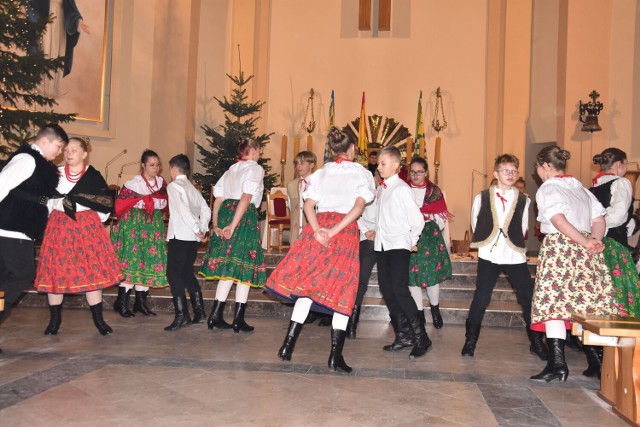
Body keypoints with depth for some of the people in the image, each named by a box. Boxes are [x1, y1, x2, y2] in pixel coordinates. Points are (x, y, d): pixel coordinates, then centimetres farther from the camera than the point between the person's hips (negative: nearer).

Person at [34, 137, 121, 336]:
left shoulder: (94, 176, 0)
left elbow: (106, 203, 5)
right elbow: (45, 199, 13)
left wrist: (93, 221, 5)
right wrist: (54, 218, 6)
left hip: (87, 227, -2)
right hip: (59, 226, 2)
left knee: (93, 270, -3)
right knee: (55, 271, 2)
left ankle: (98, 318, 8)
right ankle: (55, 318, 16)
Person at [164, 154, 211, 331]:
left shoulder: (174, 185, -4)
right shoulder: (192, 188, 19)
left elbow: (182, 208, -18)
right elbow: (205, 209, 12)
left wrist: (196, 229, -16)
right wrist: (202, 228, 5)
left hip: (179, 235, -8)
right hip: (193, 238, 8)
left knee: (174, 274, -5)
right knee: (187, 273, 16)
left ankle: (182, 316, -12)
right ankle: (199, 312, 15)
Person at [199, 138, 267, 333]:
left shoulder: (231, 169, 21)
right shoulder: (255, 169, 0)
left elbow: (218, 199, 13)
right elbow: (246, 197, -14)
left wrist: (215, 224, 8)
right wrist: (233, 225, -18)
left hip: (225, 213, 7)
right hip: (245, 216, -7)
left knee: (228, 268, 11)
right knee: (244, 268, 0)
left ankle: (216, 316, 10)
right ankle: (238, 319, 3)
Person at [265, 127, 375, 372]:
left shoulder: (321, 173, 15)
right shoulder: (361, 173, 7)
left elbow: (308, 205, 1)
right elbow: (359, 206, -10)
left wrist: (317, 230, -10)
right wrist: (333, 231, -14)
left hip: (319, 227, 3)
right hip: (346, 232, -3)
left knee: (307, 282, 8)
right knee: (342, 290, 2)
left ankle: (289, 344, 7)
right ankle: (335, 355, 0)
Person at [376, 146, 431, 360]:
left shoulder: (401, 188, -11)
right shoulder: (380, 188, 12)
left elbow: (417, 219, -10)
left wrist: (412, 242, -2)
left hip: (399, 246, -8)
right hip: (382, 245, 8)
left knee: (399, 290, -14)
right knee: (387, 290, 8)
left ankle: (421, 338, -3)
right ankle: (403, 336, 19)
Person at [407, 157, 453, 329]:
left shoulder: (434, 191, 9)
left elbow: (441, 216, 8)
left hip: (429, 236, 0)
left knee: (432, 272, -5)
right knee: (412, 274, -2)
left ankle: (435, 308, 16)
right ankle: (419, 312, 9)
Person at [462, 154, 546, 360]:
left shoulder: (524, 200, 4)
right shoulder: (482, 198, 4)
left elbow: (523, 228, 9)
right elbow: (475, 224, 10)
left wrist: (516, 242, 4)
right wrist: (484, 241, 7)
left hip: (515, 256, 1)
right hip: (489, 256, -1)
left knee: (528, 298, 2)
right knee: (481, 298, 0)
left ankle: (536, 342, 18)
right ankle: (471, 340, 12)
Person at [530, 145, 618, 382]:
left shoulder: (547, 189, -3)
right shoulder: (581, 188, 19)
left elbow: (559, 220, -16)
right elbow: (599, 220, 11)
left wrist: (585, 242, -13)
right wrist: (593, 241, -3)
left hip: (558, 249, -7)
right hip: (586, 255, 7)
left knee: (553, 302, -7)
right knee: (588, 302, 8)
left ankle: (557, 363, -12)